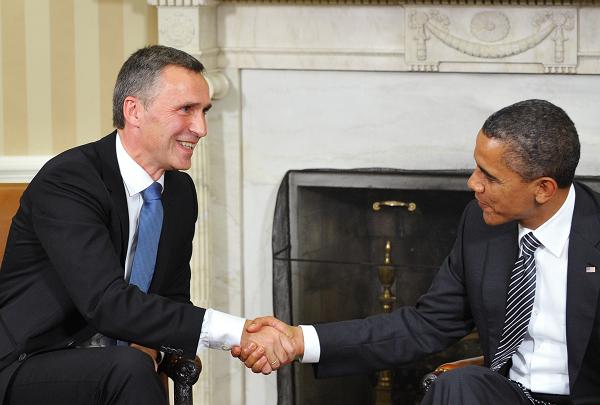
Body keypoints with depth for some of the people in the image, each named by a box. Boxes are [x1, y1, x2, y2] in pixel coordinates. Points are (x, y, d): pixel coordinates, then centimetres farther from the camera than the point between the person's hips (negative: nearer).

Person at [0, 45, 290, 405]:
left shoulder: (181, 191, 6)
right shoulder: (64, 182, -18)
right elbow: (108, 301, -28)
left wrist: (147, 344, -9)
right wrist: (237, 332, -34)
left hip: (107, 371, 7)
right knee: (127, 367, -33)